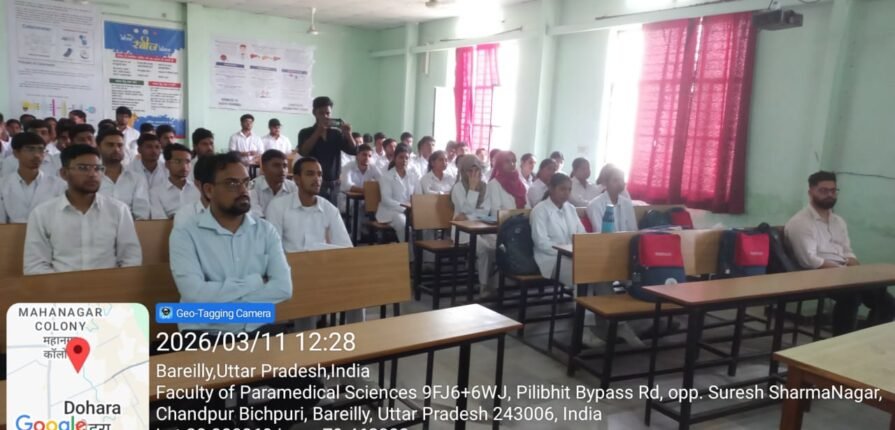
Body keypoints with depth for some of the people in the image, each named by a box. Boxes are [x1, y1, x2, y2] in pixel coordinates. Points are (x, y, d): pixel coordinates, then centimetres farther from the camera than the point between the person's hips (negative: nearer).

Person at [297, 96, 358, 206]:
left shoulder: (337, 133, 9)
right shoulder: (305, 133, 3)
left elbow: (354, 151, 0)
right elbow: (303, 152, -15)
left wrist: (348, 134, -19)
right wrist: (318, 131, -23)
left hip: (333, 186, 3)